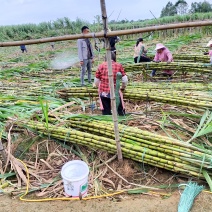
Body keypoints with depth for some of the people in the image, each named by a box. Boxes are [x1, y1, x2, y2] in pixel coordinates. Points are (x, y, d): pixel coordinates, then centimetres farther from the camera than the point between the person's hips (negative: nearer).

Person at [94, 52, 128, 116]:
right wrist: (123, 87, 22)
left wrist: (99, 86, 29)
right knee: (120, 110, 9)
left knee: (106, 113, 9)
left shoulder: (101, 65, 3)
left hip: (104, 93, 1)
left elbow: (96, 80, 8)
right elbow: (125, 80, 3)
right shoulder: (119, 65, 2)